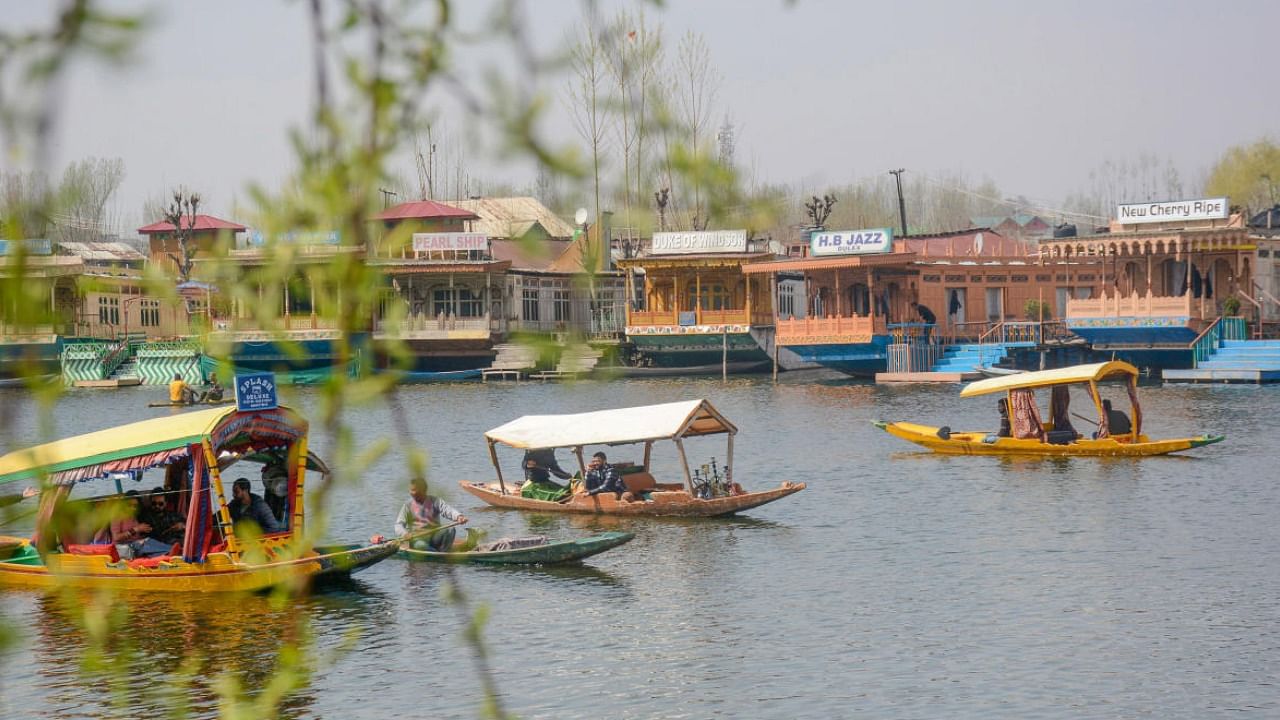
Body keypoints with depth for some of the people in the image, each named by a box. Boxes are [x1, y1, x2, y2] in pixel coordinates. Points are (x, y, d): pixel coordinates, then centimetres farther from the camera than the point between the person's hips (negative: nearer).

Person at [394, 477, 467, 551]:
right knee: (420, 545, -37)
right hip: (418, 539, -2)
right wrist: (405, 533, -27)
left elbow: (448, 510, -15)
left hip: (435, 537, 2)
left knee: (450, 529, -27)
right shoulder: (408, 505, 4)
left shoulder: (435, 501, 4)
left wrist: (458, 516, -39)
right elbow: (399, 525, -2)